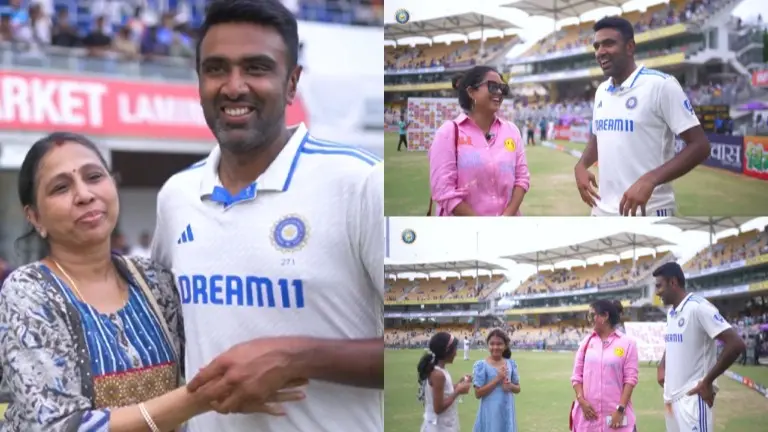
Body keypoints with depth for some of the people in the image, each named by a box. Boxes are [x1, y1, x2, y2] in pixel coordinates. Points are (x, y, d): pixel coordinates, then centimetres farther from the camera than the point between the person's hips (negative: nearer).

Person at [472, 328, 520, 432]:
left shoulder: (511, 364, 4)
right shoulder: (481, 365, -9)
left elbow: (518, 388, 13)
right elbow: (478, 393, -13)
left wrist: (510, 386, -10)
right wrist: (497, 379, -18)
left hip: (507, 412, 4)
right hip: (490, 414, -4)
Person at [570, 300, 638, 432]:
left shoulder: (627, 343, -2)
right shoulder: (587, 342, 9)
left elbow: (630, 378, -5)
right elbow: (577, 376, 10)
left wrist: (620, 408, -12)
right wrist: (581, 400, -5)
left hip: (615, 414, -4)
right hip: (588, 413, 4)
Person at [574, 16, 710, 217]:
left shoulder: (661, 85, -11)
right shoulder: (601, 91, 12)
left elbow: (699, 146, -14)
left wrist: (649, 180, -26)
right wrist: (581, 166, 5)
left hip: (647, 214, -7)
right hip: (603, 212, 8)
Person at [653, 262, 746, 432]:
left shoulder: (698, 307, -13)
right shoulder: (671, 313, 13)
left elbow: (736, 344, -19)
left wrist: (707, 382, -16)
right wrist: (662, 367, 14)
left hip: (692, 397, -9)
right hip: (671, 397, 9)